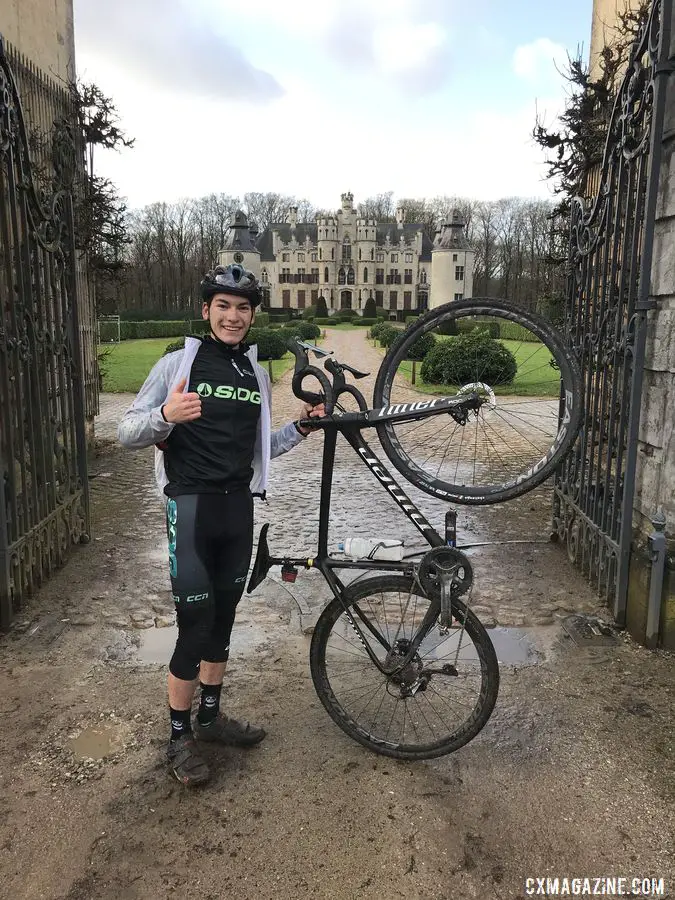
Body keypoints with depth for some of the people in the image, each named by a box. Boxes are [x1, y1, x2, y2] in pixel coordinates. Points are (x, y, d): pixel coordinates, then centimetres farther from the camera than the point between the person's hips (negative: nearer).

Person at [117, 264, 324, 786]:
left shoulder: (257, 374, 12)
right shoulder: (178, 363, -5)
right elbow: (127, 433, -8)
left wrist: (300, 428, 4)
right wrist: (166, 416, -29)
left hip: (239, 507, 5)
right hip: (192, 506, -5)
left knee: (223, 619, 15)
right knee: (196, 624, -3)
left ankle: (211, 715, 33)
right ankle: (180, 736, 17)